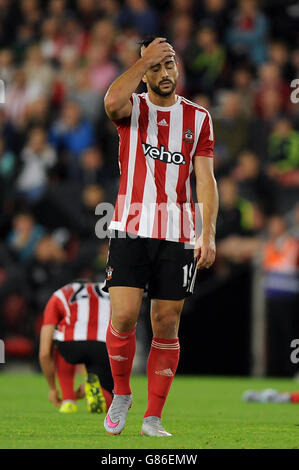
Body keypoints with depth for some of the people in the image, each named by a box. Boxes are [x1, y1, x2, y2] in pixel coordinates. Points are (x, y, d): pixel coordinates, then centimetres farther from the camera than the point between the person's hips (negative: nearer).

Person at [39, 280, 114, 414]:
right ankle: (94, 386, -11)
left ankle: (68, 401, 22)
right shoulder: (108, 295, 39)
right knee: (108, 404, 23)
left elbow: (44, 353, 22)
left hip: (72, 342, -1)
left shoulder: (58, 296, 30)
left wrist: (52, 388, 37)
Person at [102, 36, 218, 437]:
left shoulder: (198, 118, 10)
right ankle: (121, 395, 13)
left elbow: (205, 178, 5)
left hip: (178, 236, 2)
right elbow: (112, 103, -22)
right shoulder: (133, 108, 4)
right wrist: (145, 58, -18)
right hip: (131, 229, -2)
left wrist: (208, 234, -5)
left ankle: (153, 418, 10)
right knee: (123, 317, -12)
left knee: (166, 327, 2)